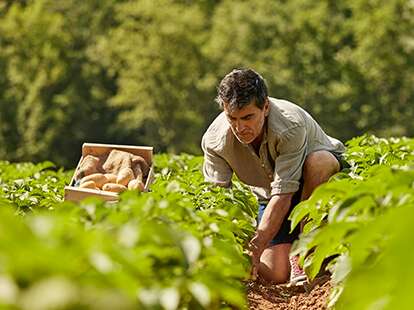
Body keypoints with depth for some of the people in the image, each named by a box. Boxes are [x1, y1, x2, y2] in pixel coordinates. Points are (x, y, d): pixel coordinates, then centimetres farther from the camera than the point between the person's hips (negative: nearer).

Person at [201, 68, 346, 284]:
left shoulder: (290, 126, -36)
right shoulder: (214, 141, -23)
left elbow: (283, 195, -39)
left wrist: (255, 248, -47)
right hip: (269, 194, 3)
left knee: (316, 163, -40)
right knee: (276, 274, -16)